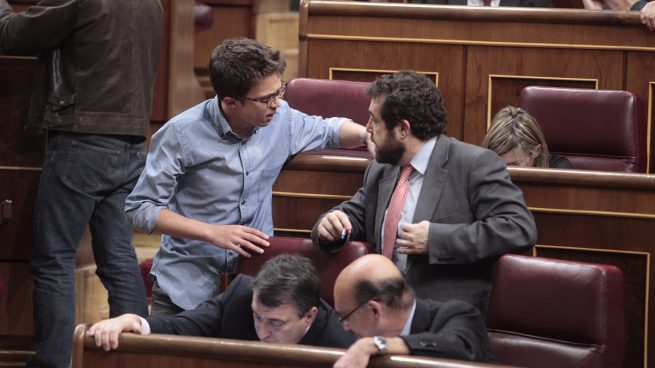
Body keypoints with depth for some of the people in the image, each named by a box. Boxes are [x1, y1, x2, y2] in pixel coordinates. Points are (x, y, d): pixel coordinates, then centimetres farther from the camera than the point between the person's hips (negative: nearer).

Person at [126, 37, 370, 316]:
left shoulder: (281, 118, -4)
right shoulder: (182, 134, -16)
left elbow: (327, 130, 18)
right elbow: (139, 208, -13)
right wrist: (213, 233, -21)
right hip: (187, 283, -3)